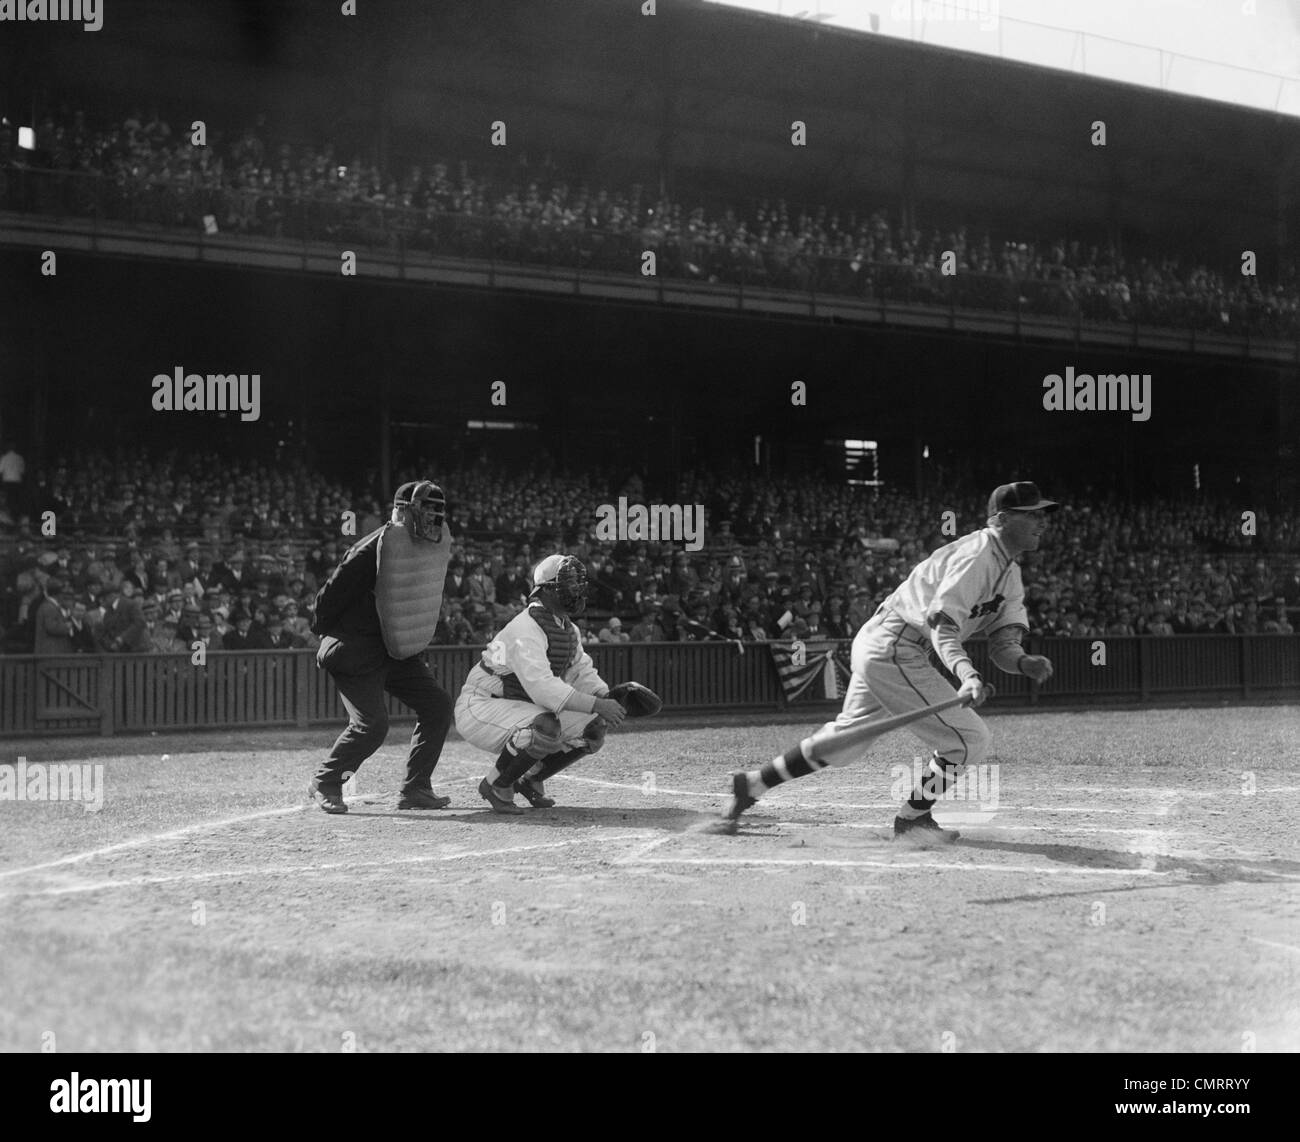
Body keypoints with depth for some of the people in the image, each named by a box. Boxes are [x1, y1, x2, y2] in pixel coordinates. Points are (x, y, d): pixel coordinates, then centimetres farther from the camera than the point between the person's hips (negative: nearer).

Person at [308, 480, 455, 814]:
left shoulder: (435, 546, 4)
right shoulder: (374, 549, -21)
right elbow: (331, 594, -15)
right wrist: (329, 635, -2)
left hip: (399, 650, 8)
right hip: (357, 651, -8)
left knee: (437, 705, 0)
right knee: (371, 724, -17)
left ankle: (415, 789, 7)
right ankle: (324, 784, 5)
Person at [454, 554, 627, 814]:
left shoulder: (568, 630, 7)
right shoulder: (527, 629, -25)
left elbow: (583, 674, 10)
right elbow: (542, 687, -36)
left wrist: (609, 698, -12)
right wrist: (596, 705, -40)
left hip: (520, 708, 9)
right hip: (481, 708, -9)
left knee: (593, 729, -3)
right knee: (546, 728, -36)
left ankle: (530, 781, 13)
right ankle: (496, 785, -12)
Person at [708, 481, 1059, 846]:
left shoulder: (1009, 571, 15)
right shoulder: (977, 556, -17)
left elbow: (1002, 644, 8)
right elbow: (943, 627, -27)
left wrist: (1026, 663, -13)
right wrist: (967, 675, -42)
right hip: (894, 651, -10)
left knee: (844, 742, 18)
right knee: (968, 740, -6)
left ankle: (750, 785, 27)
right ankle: (912, 820, 11)